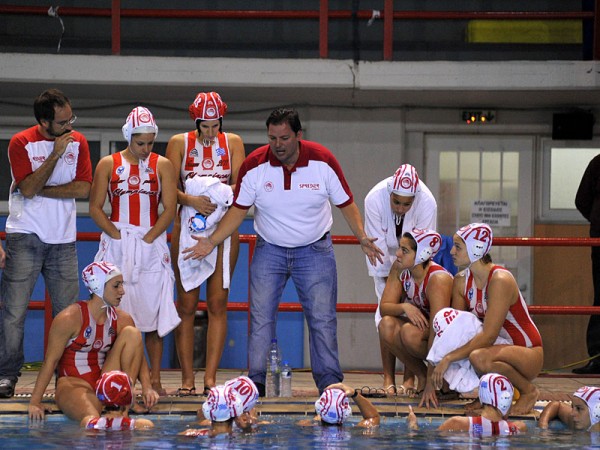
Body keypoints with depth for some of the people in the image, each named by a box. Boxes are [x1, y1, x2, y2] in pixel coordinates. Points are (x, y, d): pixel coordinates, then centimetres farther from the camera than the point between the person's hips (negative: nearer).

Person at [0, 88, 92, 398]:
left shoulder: (78, 142, 6)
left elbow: (83, 188, -3)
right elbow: (28, 188, -14)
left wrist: (41, 190, -10)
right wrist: (56, 154, -17)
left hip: (63, 239, 3)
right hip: (25, 236, -3)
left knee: (68, 310, 0)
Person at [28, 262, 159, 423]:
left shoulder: (122, 319, 4)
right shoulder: (69, 318, -12)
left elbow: (138, 356, 4)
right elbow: (50, 361, -11)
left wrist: (147, 387, -16)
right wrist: (35, 402, -14)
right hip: (73, 384, -7)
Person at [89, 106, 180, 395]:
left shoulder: (162, 166, 6)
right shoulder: (108, 165, 5)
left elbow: (169, 209, -1)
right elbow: (95, 208, 2)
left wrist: (147, 239, -10)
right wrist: (118, 237, -8)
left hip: (152, 244, 0)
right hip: (116, 245, 0)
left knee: (153, 312, -2)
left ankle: (155, 379, 0)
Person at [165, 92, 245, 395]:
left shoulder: (232, 143, 8)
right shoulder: (179, 143, 3)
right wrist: (190, 200, -22)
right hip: (188, 228, -1)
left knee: (218, 302, -4)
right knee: (186, 303, -3)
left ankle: (211, 376, -5)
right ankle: (187, 378, -2)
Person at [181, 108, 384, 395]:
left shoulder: (323, 161, -12)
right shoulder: (254, 165, -12)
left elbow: (346, 204, -2)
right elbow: (238, 209, -3)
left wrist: (362, 238, -11)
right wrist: (211, 242, -11)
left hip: (314, 250, -1)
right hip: (269, 250, 1)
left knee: (322, 318, -2)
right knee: (261, 318, -4)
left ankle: (329, 380, 4)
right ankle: (257, 380, 0)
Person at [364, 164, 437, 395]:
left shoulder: (427, 203, -32)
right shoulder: (374, 199, -32)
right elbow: (378, 247, -25)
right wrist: (389, 282, -22)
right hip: (385, 259, 0)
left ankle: (410, 379, -11)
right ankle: (388, 379, -12)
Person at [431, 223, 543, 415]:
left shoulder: (500, 280, -23)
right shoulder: (461, 281, 0)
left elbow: (489, 336, -29)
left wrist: (449, 358, -30)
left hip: (529, 355, -7)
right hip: (500, 347, 7)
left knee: (479, 357, -36)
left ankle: (529, 391, -11)